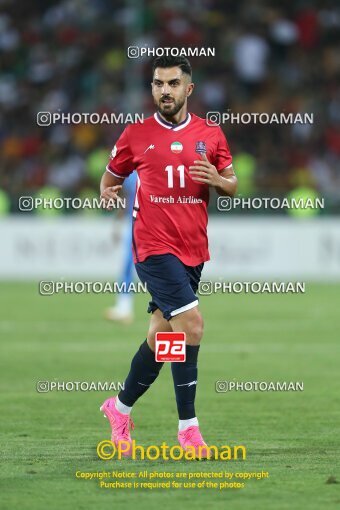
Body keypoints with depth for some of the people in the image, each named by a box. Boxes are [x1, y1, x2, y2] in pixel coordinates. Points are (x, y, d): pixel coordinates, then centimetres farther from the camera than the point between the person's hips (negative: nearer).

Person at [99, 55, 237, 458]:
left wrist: (218, 180, -9)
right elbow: (112, 175, 13)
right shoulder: (136, 134, 1)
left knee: (161, 336, 12)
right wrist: (107, 192, -10)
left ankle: (121, 407, 34)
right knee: (190, 323, -19)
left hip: (193, 250, 4)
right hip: (154, 247, -4)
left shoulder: (210, 134, 7)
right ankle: (188, 427, -13)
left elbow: (232, 185, 14)